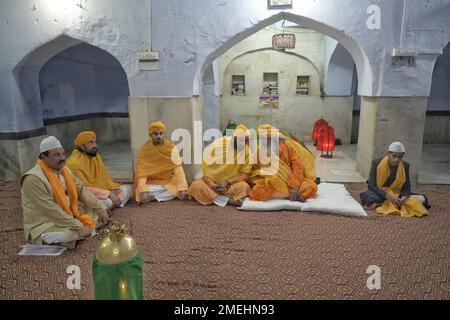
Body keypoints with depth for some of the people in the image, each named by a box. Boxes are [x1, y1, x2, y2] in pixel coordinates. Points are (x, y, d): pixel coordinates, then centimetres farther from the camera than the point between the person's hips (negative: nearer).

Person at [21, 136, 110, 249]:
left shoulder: (64, 169, 2)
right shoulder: (33, 178, -23)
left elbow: (82, 190, 5)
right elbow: (51, 210, -28)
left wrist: (101, 209, -6)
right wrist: (79, 226, -29)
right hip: (46, 224, -8)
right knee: (68, 235, -36)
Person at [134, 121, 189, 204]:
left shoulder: (171, 148, -10)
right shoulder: (144, 150, -11)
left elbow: (178, 168, -17)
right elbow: (141, 172, -16)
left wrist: (182, 188, -31)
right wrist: (143, 191, -33)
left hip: (168, 181, 2)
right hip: (151, 183, -2)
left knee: (178, 189, -27)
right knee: (140, 191, -32)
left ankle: (151, 197, -12)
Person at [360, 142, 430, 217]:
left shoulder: (405, 166, 1)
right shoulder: (377, 163, -8)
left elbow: (406, 187, 1)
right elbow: (371, 185, -15)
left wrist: (404, 197, -23)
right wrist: (387, 196, -29)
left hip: (397, 195, 5)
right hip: (380, 194, -5)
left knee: (422, 198, -19)